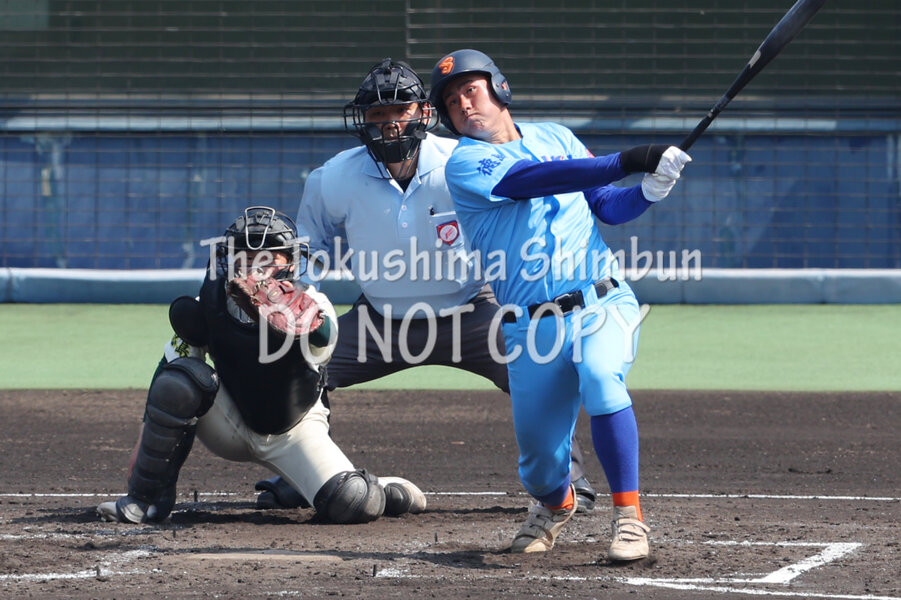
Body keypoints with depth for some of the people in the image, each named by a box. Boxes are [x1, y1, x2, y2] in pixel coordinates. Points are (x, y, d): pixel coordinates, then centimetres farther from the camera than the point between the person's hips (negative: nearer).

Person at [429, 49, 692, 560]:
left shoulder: (556, 136, 12)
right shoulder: (465, 164, -3)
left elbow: (609, 206, 15)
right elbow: (539, 179, -19)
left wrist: (650, 190, -7)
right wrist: (626, 162, -27)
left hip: (602, 303, 1)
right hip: (533, 325, -1)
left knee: (600, 378, -32)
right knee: (539, 458, 0)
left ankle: (629, 517, -28)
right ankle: (555, 504, 38)